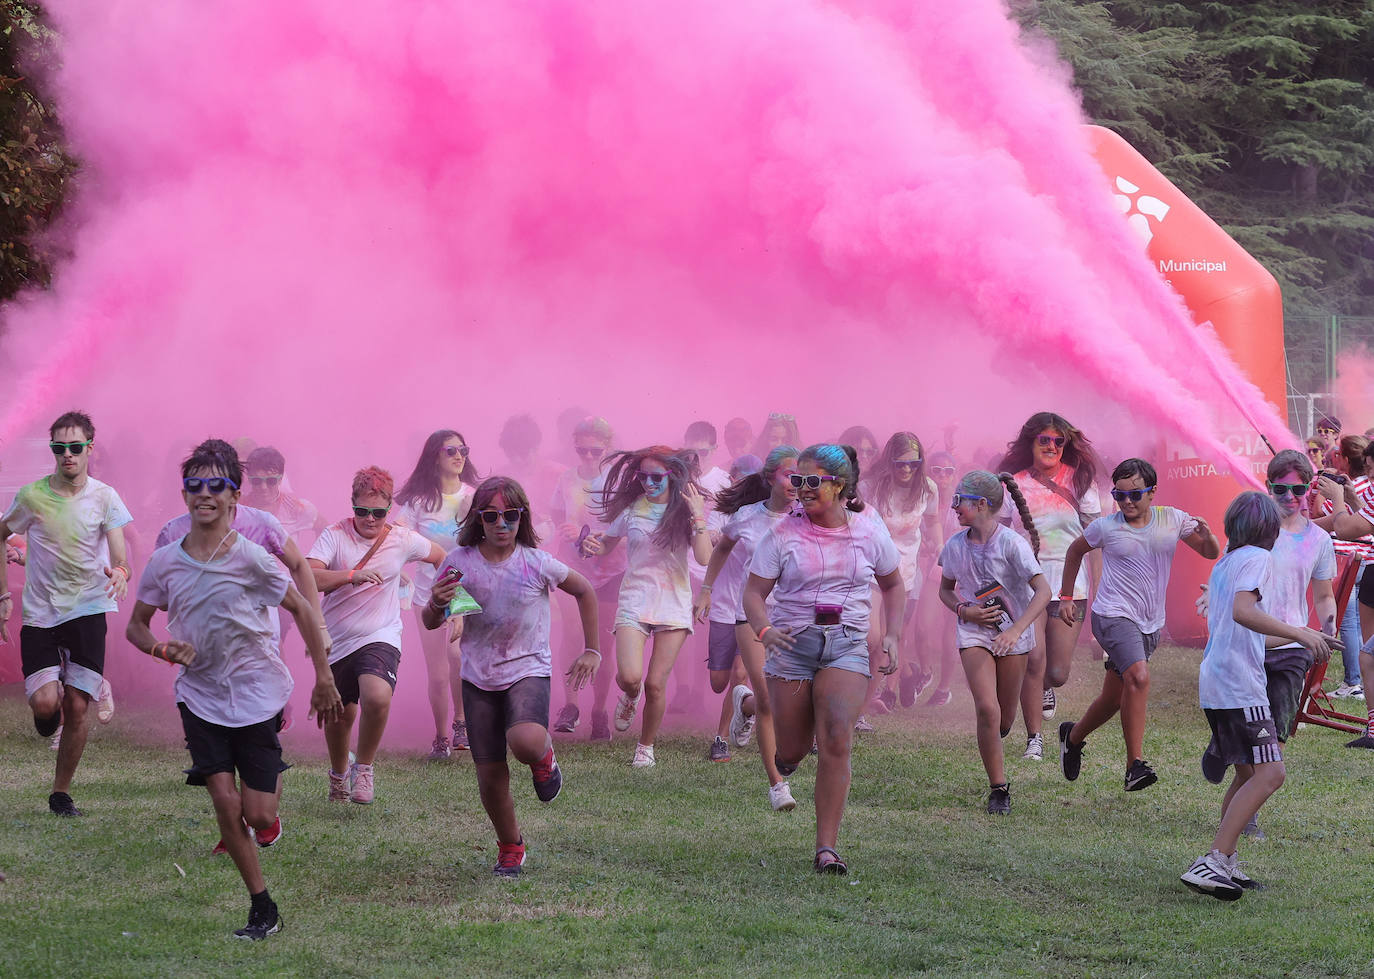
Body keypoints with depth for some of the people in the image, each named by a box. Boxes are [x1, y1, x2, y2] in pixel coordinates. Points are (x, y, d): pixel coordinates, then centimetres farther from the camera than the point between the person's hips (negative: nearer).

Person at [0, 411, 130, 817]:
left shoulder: (104, 498, -3)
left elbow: (120, 558, -9)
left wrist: (119, 574, -33)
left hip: (86, 611, 0)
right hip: (39, 613, 0)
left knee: (77, 706, -4)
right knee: (44, 702, -15)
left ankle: (61, 792, 12)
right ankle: (50, 715, 24)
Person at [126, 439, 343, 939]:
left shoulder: (250, 558, -14)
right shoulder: (164, 562, -5)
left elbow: (302, 610, -3)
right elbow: (136, 626, 7)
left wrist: (324, 680, 0)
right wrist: (164, 648, -15)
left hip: (257, 690, -2)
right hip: (200, 696, 2)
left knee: (258, 815, -4)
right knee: (225, 803, -9)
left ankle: (273, 799, 34)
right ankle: (262, 909, 4)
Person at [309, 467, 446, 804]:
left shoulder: (402, 541, -2)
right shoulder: (335, 535, -8)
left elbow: (441, 557, 18)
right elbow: (308, 577, -23)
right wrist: (352, 576, -34)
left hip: (380, 638, -1)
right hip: (337, 643, 1)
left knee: (377, 698, -29)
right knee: (338, 716, 12)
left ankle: (364, 767, -5)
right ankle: (339, 772, 45)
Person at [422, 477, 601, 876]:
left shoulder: (537, 563, -9)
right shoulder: (459, 562, -5)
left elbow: (584, 591, 9)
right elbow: (430, 623, 4)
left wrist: (591, 651, 8)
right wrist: (437, 603, -20)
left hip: (528, 670, -2)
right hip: (478, 678, 2)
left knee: (526, 742, -32)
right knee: (490, 775, 1)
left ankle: (544, 758, 7)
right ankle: (510, 848, 27)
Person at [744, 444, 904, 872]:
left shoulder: (869, 534, 3)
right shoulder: (783, 535, -3)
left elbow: (893, 585, 19)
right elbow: (754, 592, -3)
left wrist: (893, 635, 4)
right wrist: (764, 629, -24)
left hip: (846, 646, 0)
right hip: (792, 643, 0)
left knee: (836, 743, -17)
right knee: (793, 752, 4)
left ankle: (827, 848, -13)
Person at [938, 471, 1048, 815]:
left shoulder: (1012, 543, -16)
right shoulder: (955, 545, -3)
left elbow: (1042, 591, -21)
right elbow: (945, 589, 13)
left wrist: (1016, 630, -34)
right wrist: (965, 611, -9)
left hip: (1013, 634, -1)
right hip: (974, 632, 1)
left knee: (1003, 723, 8)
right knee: (987, 709, -19)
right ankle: (998, 789, -8)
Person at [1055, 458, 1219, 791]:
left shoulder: (1173, 520, 1)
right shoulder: (1105, 527, -5)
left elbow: (1211, 554, 5)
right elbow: (1075, 551, 14)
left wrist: (1206, 535, -18)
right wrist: (1066, 597, 14)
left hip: (1150, 623, 5)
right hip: (1114, 616, -5)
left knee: (1116, 697, 13)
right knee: (1138, 677, -28)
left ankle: (1073, 736, 42)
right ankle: (1135, 765, -27)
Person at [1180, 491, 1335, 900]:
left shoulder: (1222, 565, 21)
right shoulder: (1256, 558, -6)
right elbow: (1243, 611, -22)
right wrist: (1297, 632, -27)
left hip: (1213, 681, 10)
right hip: (1239, 684, -10)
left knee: (1248, 773, 16)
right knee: (1269, 773, -15)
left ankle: (1225, 863, 13)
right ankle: (1211, 863, -24)